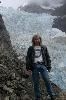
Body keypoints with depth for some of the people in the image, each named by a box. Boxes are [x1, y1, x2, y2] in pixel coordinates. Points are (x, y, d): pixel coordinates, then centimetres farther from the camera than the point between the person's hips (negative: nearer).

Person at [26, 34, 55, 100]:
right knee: (36, 83, 1)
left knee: (47, 80, -9)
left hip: (42, 65, 0)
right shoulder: (30, 48, 11)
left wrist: (49, 67, 7)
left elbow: (48, 57, 14)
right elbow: (27, 58, 8)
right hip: (34, 66, 0)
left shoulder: (44, 48, 14)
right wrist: (28, 68, -1)